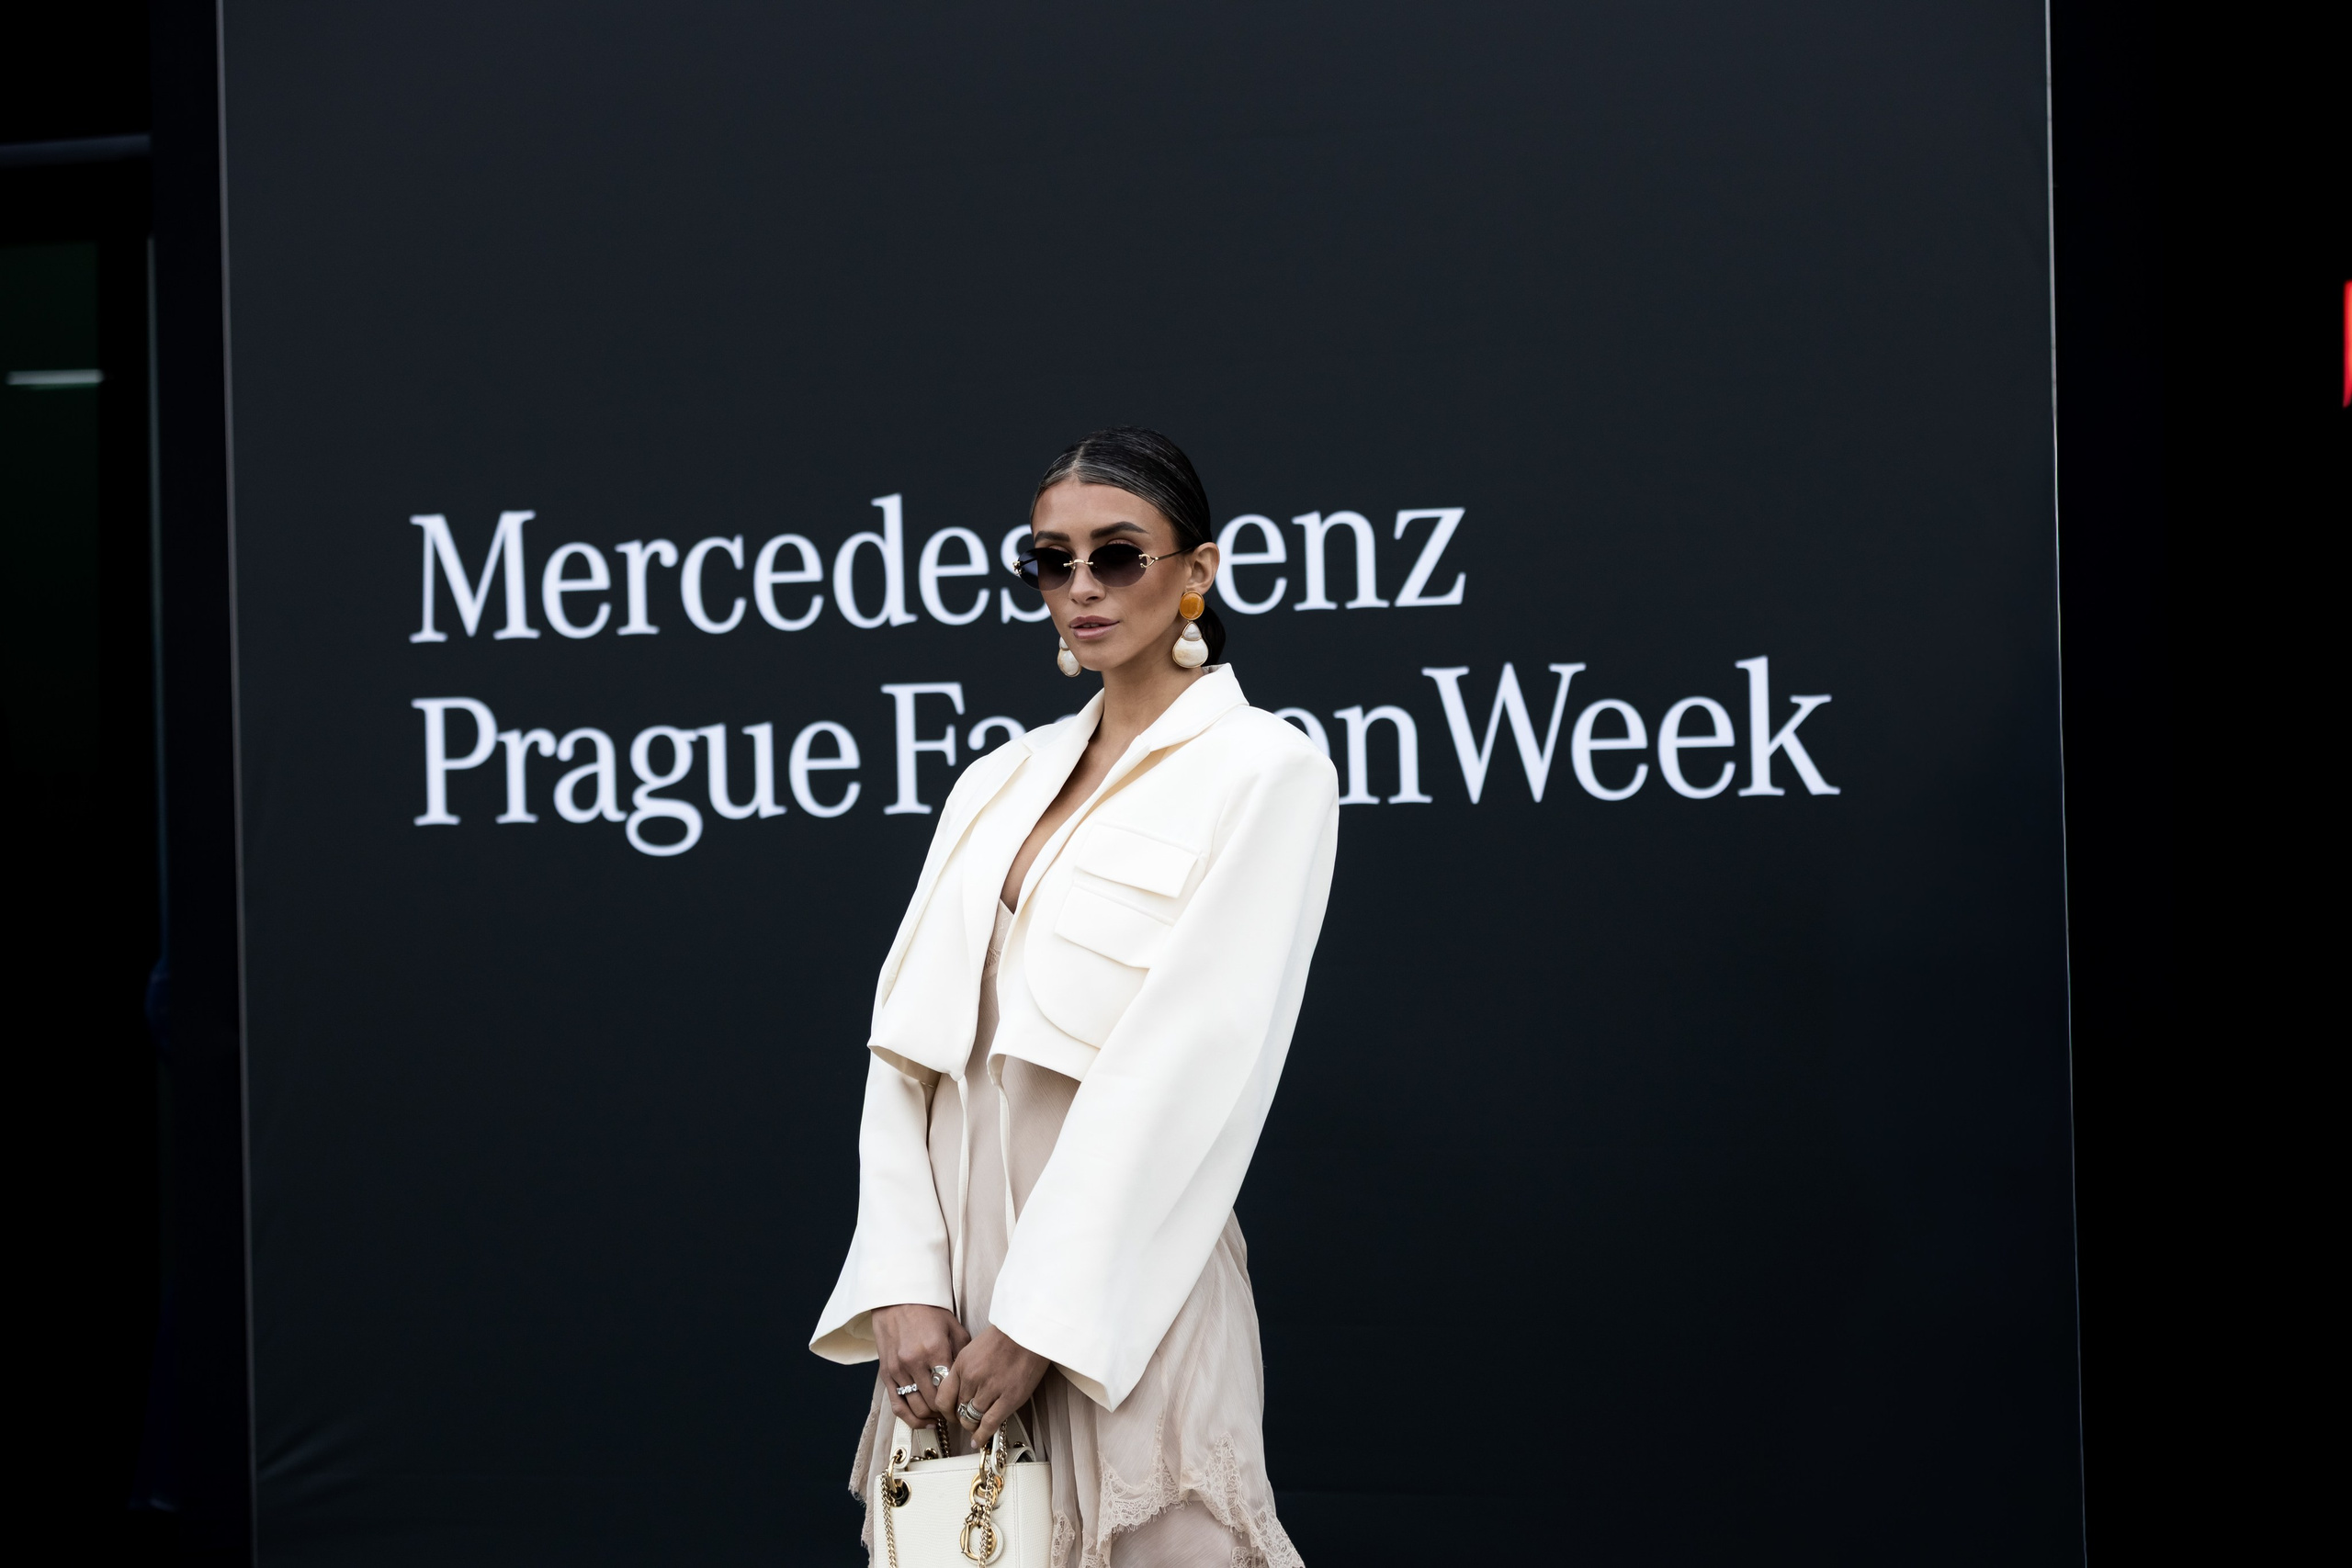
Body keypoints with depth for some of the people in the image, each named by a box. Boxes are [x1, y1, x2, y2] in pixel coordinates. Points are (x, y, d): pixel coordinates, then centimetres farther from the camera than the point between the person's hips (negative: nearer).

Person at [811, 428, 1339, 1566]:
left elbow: (1188, 1065, -13)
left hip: (1116, 1285, -5)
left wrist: (1039, 1322, -17)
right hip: (955, 1269, 5)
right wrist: (906, 1288, -8)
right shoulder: (1000, 782, 13)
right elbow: (907, 1041, 6)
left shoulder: (1267, 774, -4)